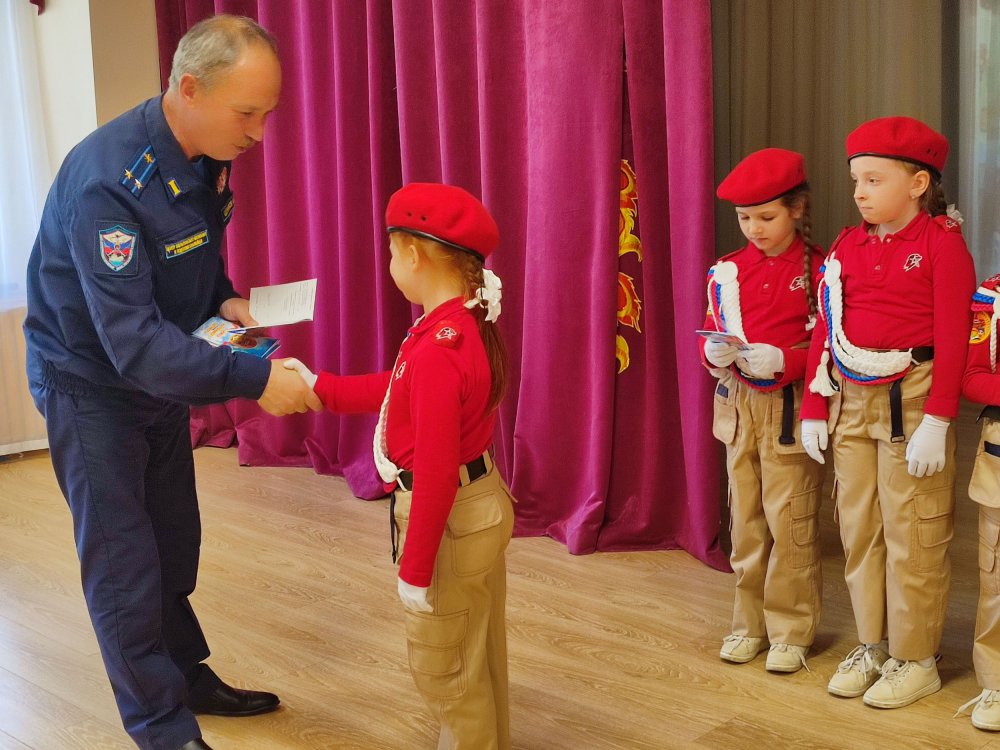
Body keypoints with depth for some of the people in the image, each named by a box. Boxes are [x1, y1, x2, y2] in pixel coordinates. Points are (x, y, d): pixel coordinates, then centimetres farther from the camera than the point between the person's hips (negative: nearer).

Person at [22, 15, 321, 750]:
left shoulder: (207, 154, -7)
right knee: (125, 565, 0)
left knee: (175, 545, 17)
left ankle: (188, 675, 35)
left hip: (161, 376, 7)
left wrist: (225, 299, -7)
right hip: (91, 384, -7)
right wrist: (252, 377, -41)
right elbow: (133, 342, -36)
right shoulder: (106, 181, -32)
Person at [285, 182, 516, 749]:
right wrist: (319, 387, 18)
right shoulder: (466, 324, 1)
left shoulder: (436, 351, -29)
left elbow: (436, 472, -28)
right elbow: (398, 390, 15)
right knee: (479, 654, 25)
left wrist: (415, 569, -21)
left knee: (441, 665, 10)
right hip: (482, 502, 10)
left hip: (451, 517, -10)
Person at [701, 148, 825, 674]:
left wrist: (781, 362, -25)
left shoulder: (817, 270, -8)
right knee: (745, 519, 13)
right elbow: (710, 337, 9)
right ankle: (750, 623, 26)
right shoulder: (727, 271, 7)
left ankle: (791, 631, 13)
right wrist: (716, 353, -13)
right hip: (738, 407, 5)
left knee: (790, 522, -2)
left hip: (791, 407, -5)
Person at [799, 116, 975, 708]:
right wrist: (815, 409, 6)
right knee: (859, 528, 12)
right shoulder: (849, 246, 9)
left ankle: (915, 659, 16)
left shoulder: (942, 243, -7)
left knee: (912, 535, 2)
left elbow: (953, 338, -11)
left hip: (911, 401, -6)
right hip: (851, 401, 6)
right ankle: (872, 646, 26)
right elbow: (826, 329, 10)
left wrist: (937, 421, -17)